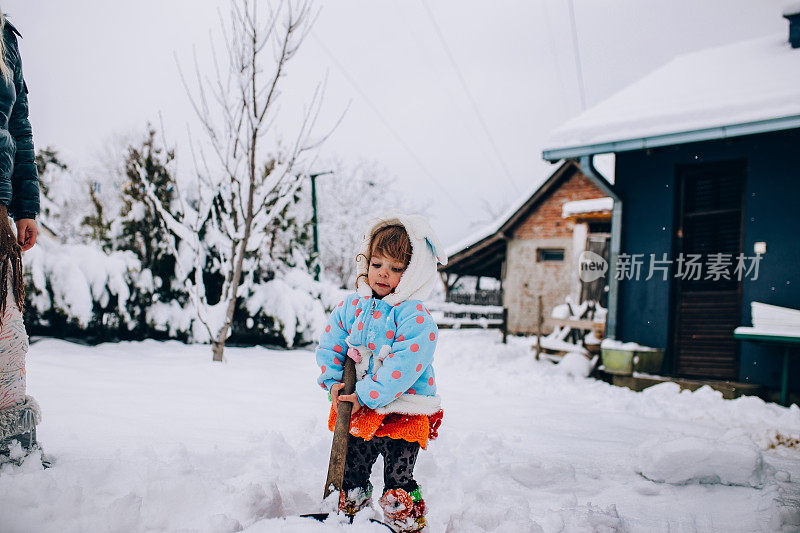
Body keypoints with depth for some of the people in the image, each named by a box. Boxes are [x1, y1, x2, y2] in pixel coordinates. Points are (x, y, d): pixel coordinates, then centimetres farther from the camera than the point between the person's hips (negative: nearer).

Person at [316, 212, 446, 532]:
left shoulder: (414, 317, -18)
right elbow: (329, 344, 6)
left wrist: (366, 395, -25)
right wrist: (334, 382, -8)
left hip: (402, 412, -5)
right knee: (351, 471, 20)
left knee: (398, 482, 8)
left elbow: (404, 364, -25)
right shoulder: (351, 307, 0)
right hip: (356, 409, 5)